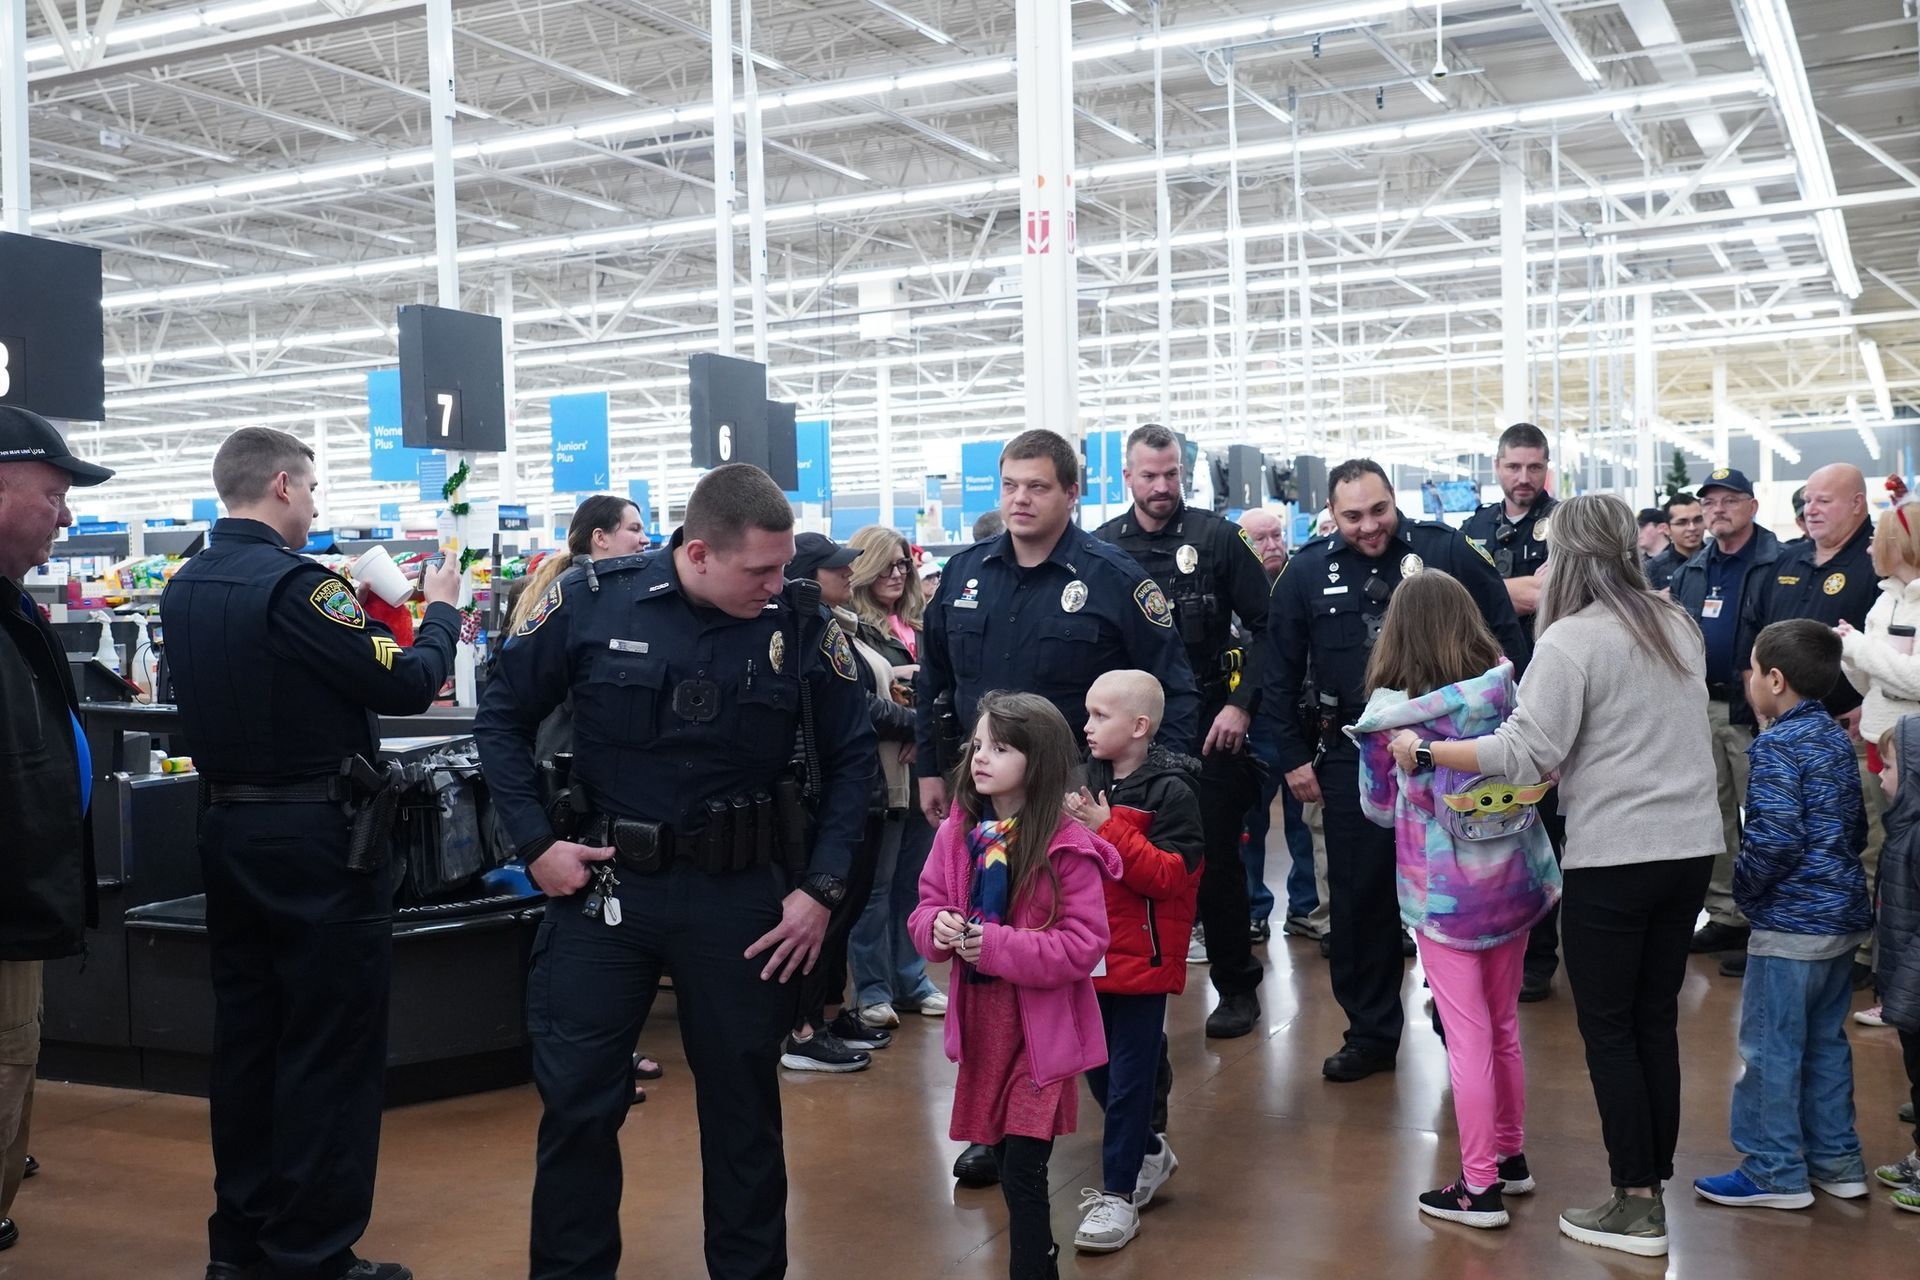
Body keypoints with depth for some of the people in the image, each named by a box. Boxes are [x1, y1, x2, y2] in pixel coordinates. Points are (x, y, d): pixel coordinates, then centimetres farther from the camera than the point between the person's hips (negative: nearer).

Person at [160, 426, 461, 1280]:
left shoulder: (185, 588, 7)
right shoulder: (296, 584, -19)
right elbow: (408, 686, -16)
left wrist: (357, 618, 15)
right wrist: (442, 611, 1)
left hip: (228, 827, 9)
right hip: (317, 836, -8)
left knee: (246, 1036, 15)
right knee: (331, 1049, 1)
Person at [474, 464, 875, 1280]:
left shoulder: (802, 622, -8)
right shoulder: (591, 600, -11)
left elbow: (851, 756, 4)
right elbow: (503, 716, 2)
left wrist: (822, 887, -3)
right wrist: (535, 842, -6)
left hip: (740, 892, 1)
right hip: (602, 882, 0)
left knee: (744, 1105, 13)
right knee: (577, 1101, 7)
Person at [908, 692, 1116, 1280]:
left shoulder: (1068, 847, -16)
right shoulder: (956, 834, 1)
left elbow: (1084, 944, -18)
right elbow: (926, 907, 10)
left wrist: (998, 945, -25)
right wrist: (937, 926, -14)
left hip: (1041, 1027, -5)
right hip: (979, 1018, 6)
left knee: (1023, 1175, -4)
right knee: (1006, 1160, 17)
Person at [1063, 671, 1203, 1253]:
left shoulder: (1170, 791, -13)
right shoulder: (1088, 779, 4)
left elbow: (1170, 874, -21)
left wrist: (1106, 830, -25)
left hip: (1141, 960, -7)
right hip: (1090, 957, 7)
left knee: (1128, 1077, 2)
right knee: (1096, 1068, 17)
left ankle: (1119, 1192, 13)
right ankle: (1149, 1153, 37)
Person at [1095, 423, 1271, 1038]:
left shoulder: (1217, 537, -2)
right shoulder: (1101, 548, 4)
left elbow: (1264, 626, -2)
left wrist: (1241, 704, -10)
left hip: (1207, 727, -2)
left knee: (1216, 859, 3)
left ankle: (1237, 986, 18)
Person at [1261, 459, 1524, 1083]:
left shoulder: (1446, 551, -5)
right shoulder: (1307, 573, 0)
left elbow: (1504, 635, 1)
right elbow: (1280, 674, 7)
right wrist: (1293, 757, 4)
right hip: (1353, 758, 2)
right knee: (1360, 897, 7)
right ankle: (1371, 1032, 21)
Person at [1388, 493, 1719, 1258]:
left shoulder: (1572, 639, -14)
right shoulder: (1680, 626, 9)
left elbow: (1527, 754, -19)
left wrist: (1423, 751, -11)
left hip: (1614, 859, -7)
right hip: (1690, 848, 7)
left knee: (1608, 1029, 4)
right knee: (1655, 1019, 16)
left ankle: (1637, 1208, 10)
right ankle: (1654, 1182, 25)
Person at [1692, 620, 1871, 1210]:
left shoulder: (1776, 746, -17)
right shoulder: (1838, 739, 10)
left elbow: (1776, 837, -24)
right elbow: (1857, 829, 17)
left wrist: (1744, 884, -10)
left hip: (1791, 922, -9)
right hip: (1844, 916, 9)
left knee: (1770, 1046, 1)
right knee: (1826, 1041, 18)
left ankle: (1774, 1172, 8)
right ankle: (1836, 1161, 26)